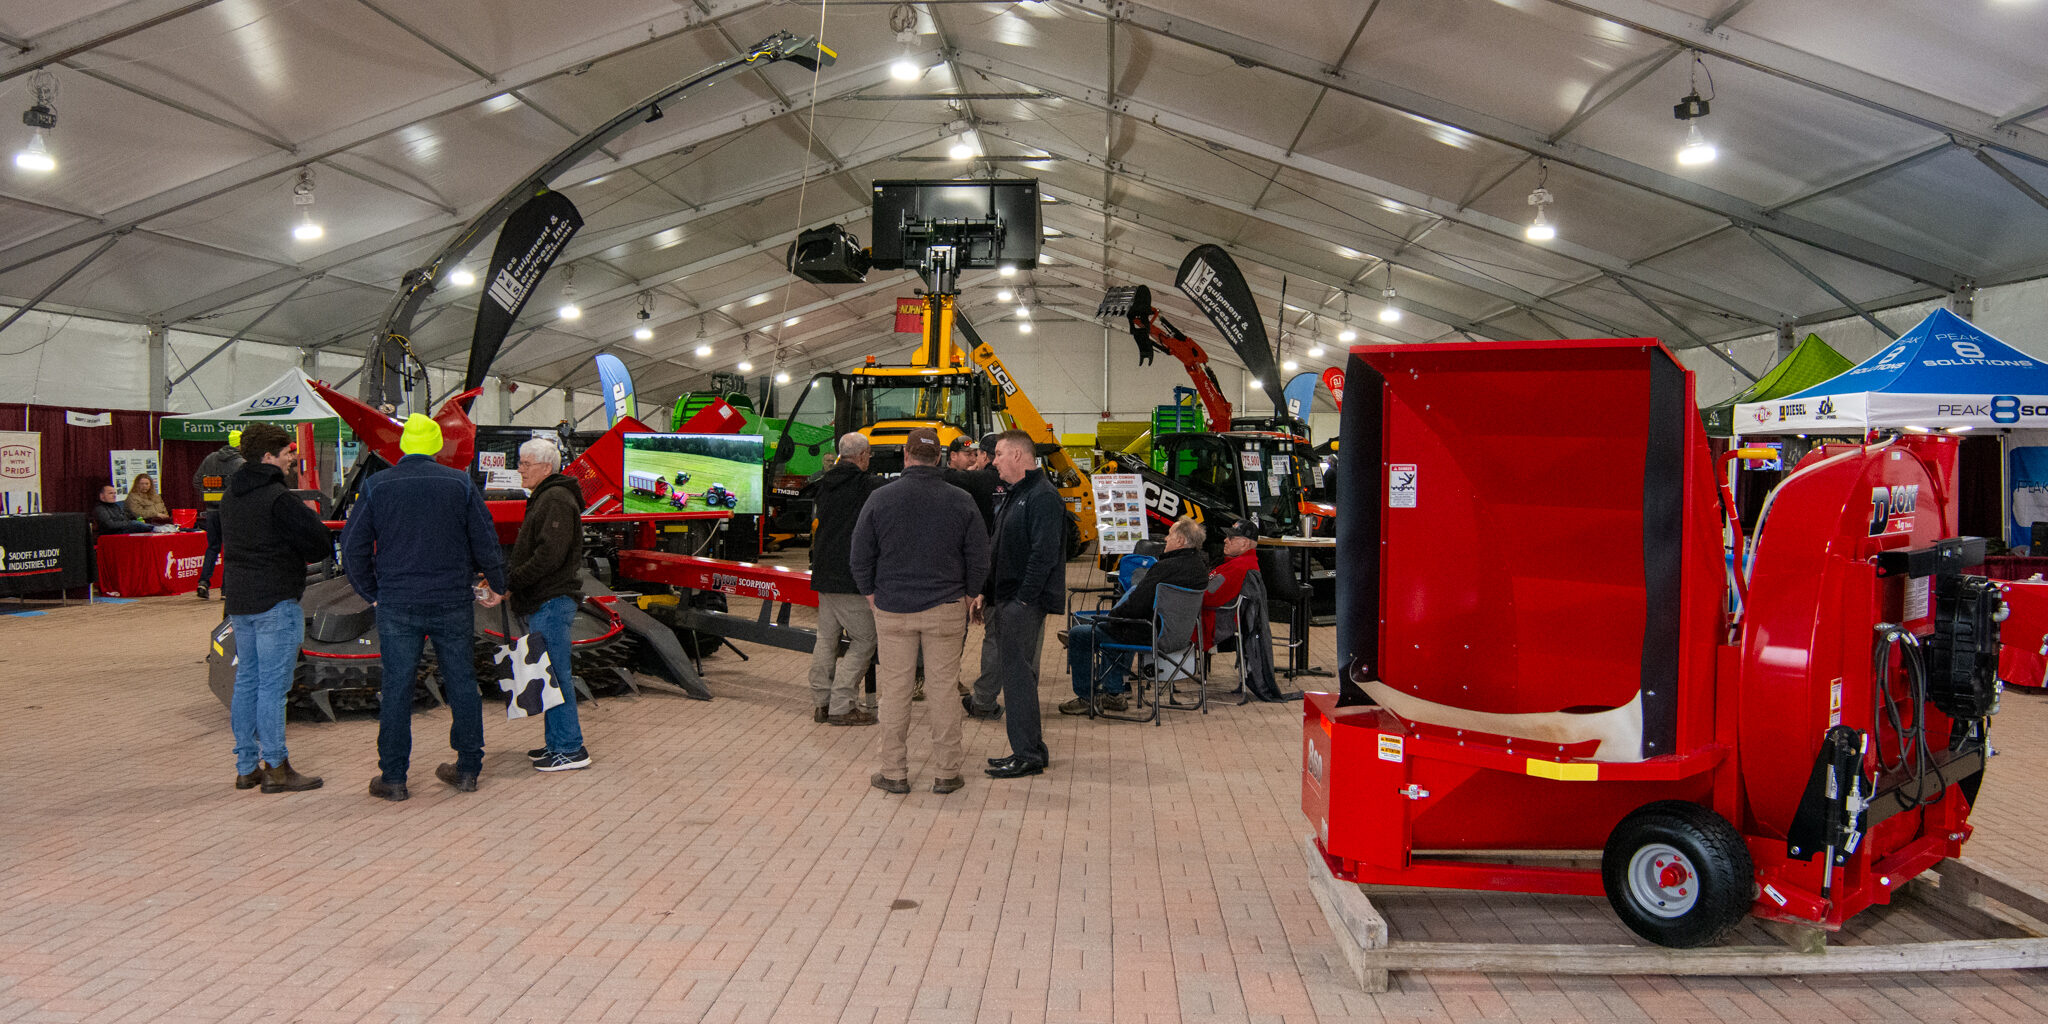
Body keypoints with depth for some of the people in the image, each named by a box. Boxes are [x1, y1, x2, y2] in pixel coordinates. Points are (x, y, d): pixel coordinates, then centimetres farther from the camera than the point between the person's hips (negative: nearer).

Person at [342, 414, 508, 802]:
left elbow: (353, 546, 2)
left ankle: (393, 777, 8)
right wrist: (496, 585, 15)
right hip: (452, 603, 1)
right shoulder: (460, 483, 0)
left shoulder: (377, 486, 0)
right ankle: (467, 768, 16)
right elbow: (485, 541, 1)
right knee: (462, 682, 9)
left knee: (396, 687, 4)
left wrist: (371, 592, 14)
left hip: (397, 606, 0)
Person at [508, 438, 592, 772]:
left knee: (555, 675, -8)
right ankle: (556, 742, 22)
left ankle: (570, 749, -4)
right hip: (541, 602, 11)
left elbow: (549, 556, -24)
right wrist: (504, 572, 9)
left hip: (552, 601, -11)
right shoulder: (543, 499, 20)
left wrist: (511, 581, -19)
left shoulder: (556, 500, -14)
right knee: (548, 674, 14)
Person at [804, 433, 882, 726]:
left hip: (823, 572, 8)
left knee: (826, 638, 15)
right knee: (864, 640, -1)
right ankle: (840, 706, -3)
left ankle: (820, 702, 20)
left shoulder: (824, 484, 12)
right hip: (851, 576, -8)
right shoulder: (869, 485, -12)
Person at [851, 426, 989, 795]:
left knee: (895, 689, 7)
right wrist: (966, 596, 13)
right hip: (946, 611, 0)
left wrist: (872, 596, 12)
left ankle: (894, 773, 13)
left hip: (892, 610, 0)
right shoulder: (960, 501, -3)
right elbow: (979, 559, 1)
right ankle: (946, 774, 12)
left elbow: (859, 558, 0)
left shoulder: (881, 498, -4)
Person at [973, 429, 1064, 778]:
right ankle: (1031, 749, 22)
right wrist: (986, 592, 15)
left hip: (1024, 604, -10)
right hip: (1005, 600, 10)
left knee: (1018, 674, -8)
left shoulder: (1042, 498, -14)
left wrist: (1023, 600, -22)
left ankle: (1027, 755, -2)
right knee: (1013, 673, 13)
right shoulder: (1011, 495, 19)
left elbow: (1044, 554, -21)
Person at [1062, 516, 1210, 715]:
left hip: (1149, 633, -9)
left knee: (1077, 634, 4)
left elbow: (1136, 606, -25)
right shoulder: (1201, 566, 2)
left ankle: (1085, 698, 14)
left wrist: (1111, 615, -5)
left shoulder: (1166, 567, -26)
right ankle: (1112, 694, 34)